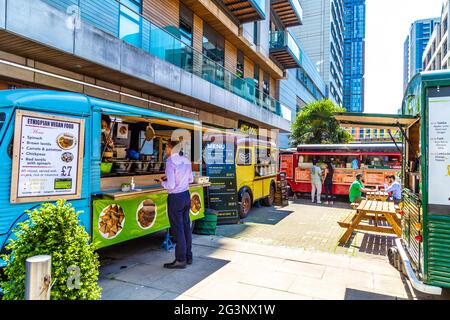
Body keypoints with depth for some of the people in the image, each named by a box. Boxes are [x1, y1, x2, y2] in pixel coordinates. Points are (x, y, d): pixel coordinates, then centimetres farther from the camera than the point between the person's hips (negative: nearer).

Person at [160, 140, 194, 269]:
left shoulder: (170, 162, -17)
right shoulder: (186, 160, 4)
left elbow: (171, 185, -22)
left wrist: (163, 182, -1)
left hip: (175, 198, -7)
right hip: (186, 195, 7)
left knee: (178, 228, 2)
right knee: (186, 226, 15)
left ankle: (180, 260, 12)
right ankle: (188, 256, 27)